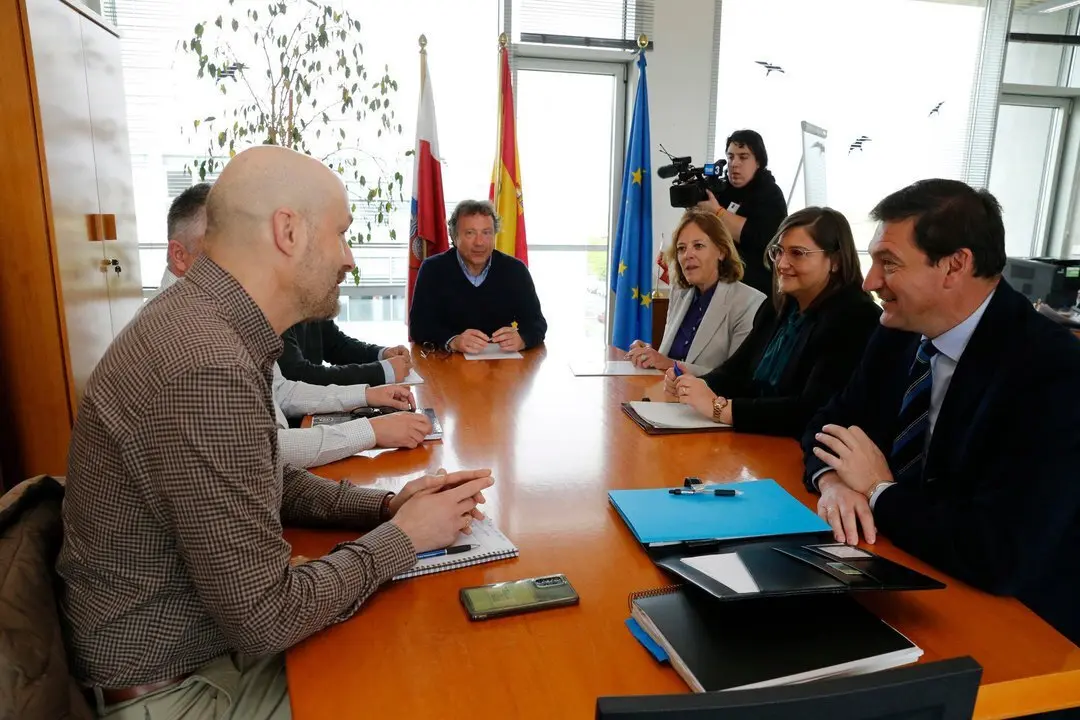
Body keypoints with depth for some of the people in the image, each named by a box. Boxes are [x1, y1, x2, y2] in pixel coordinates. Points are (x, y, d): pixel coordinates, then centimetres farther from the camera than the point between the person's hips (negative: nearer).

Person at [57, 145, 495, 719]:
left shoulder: (202, 318, -1)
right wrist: (403, 536, -14)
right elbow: (265, 618, -27)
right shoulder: (209, 368, -32)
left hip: (214, 636, 8)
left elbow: (268, 481, 10)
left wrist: (385, 505, -3)